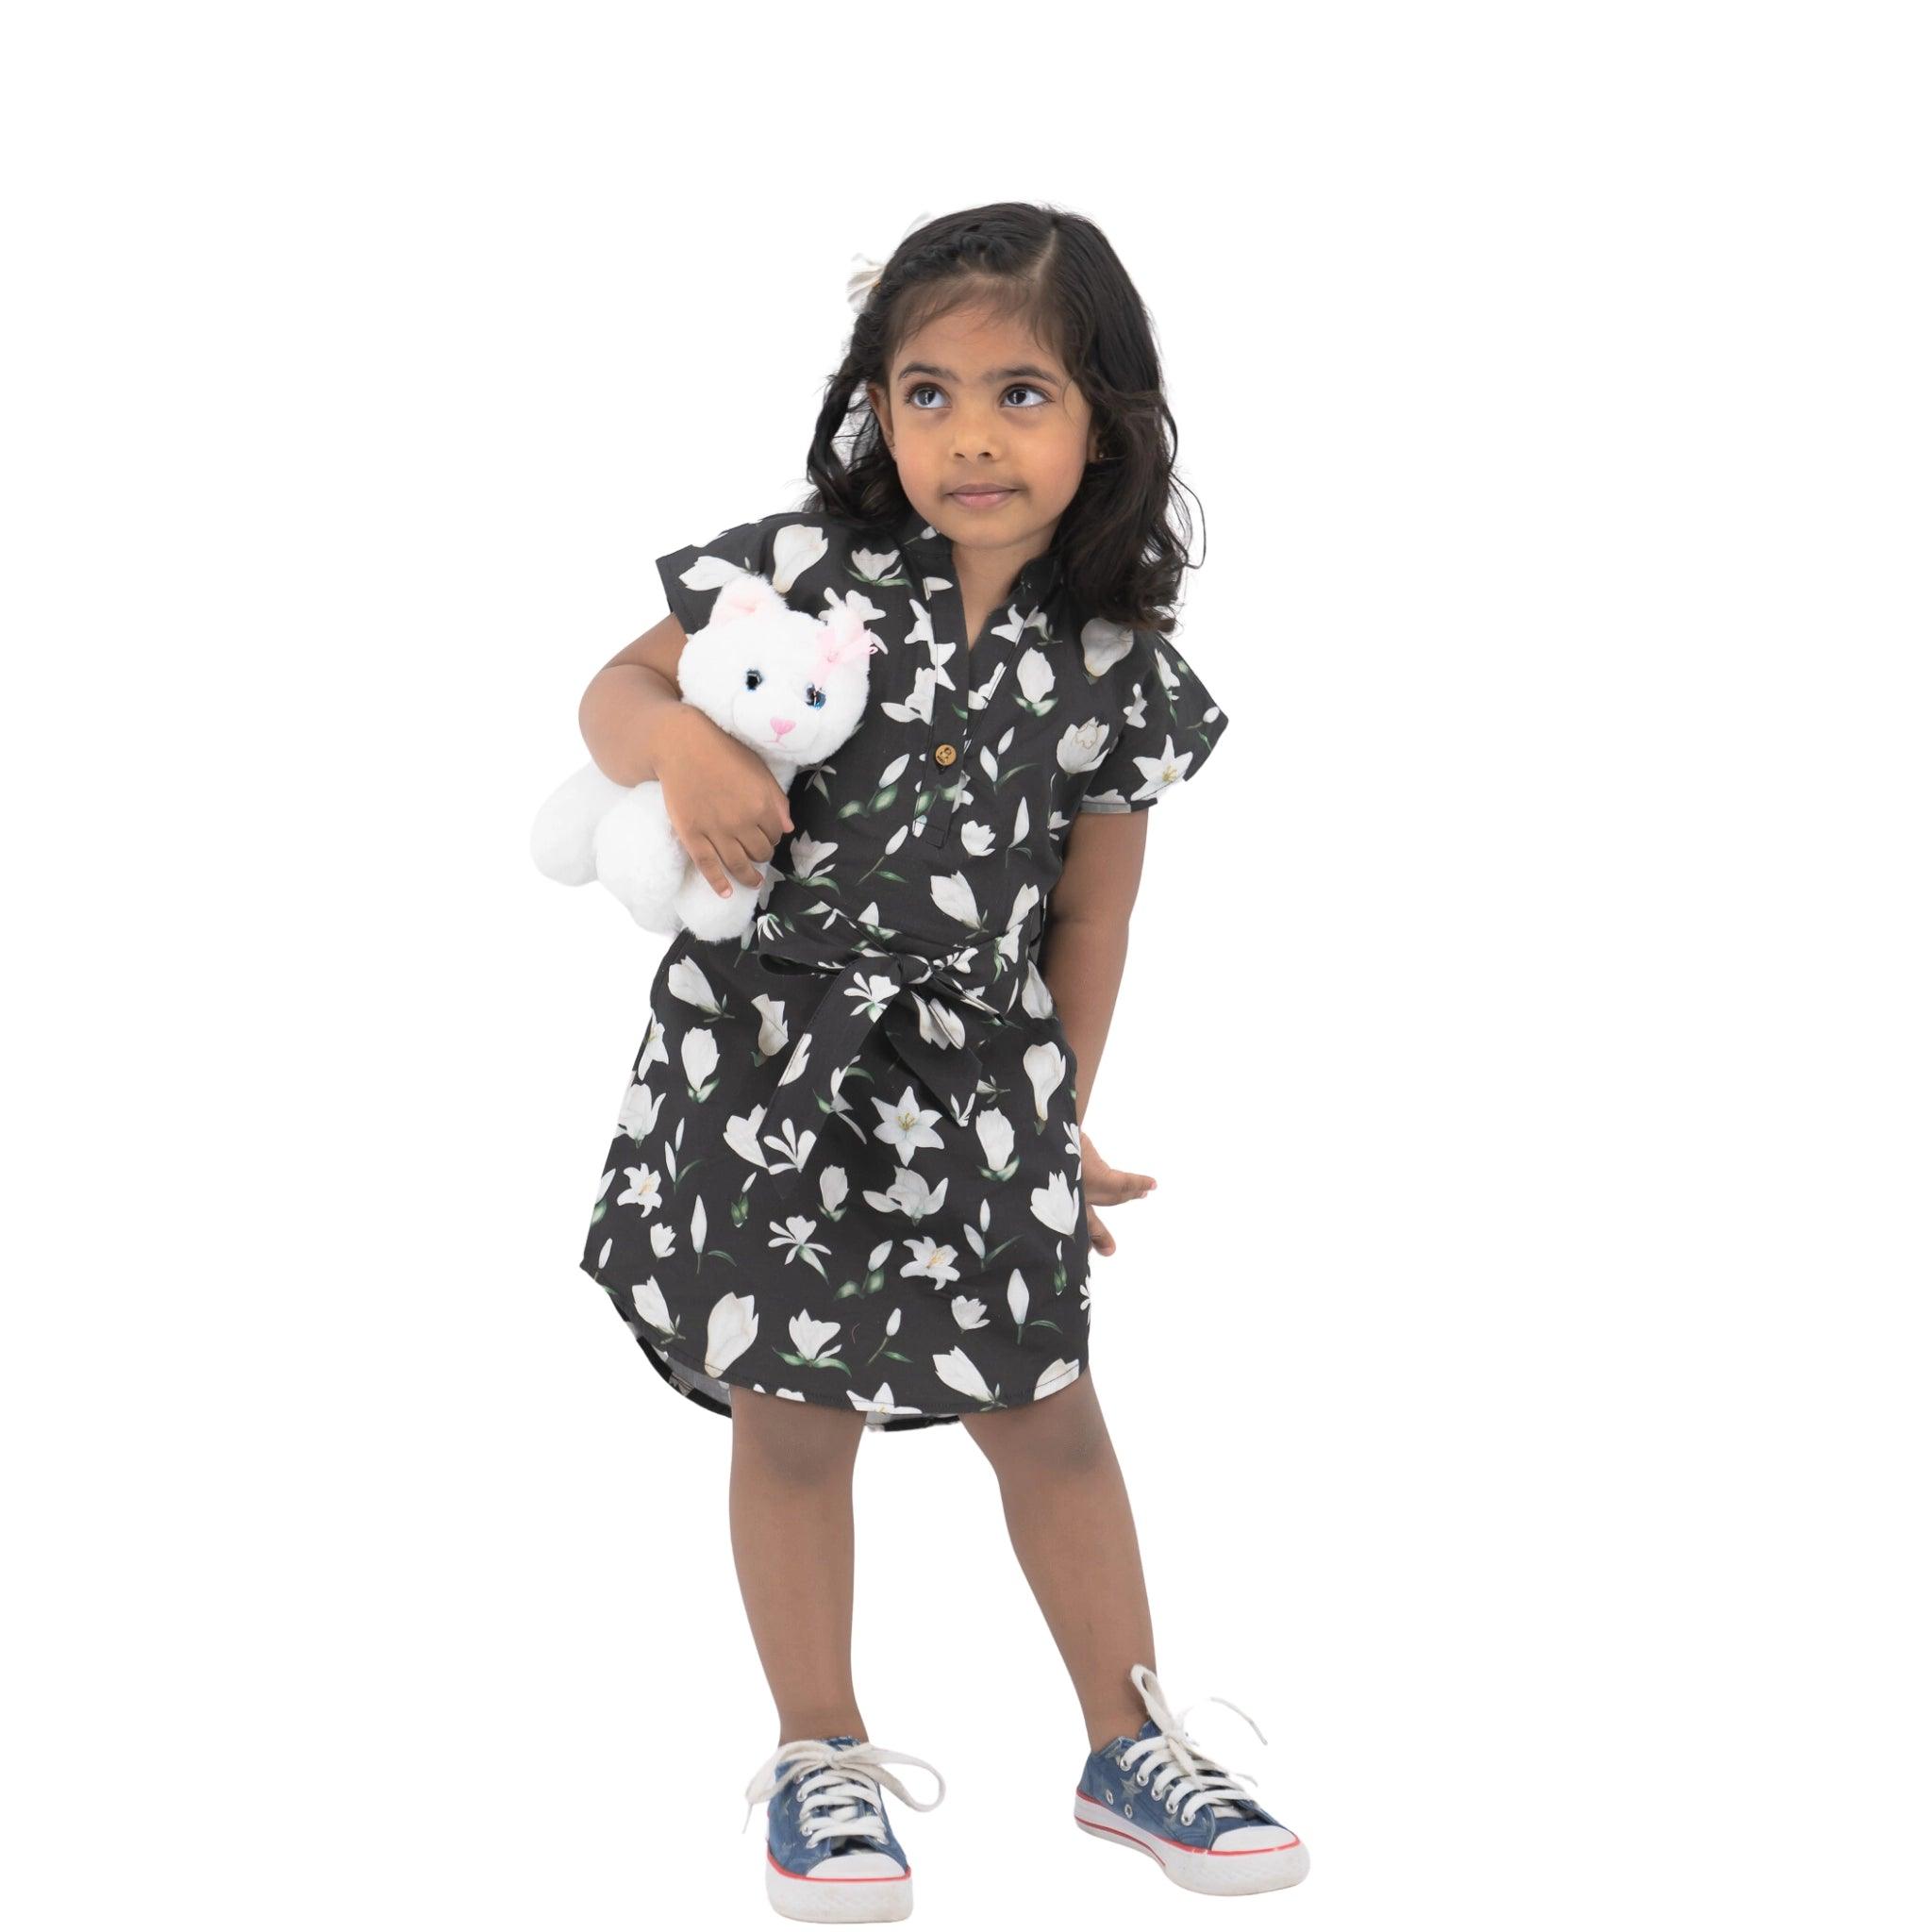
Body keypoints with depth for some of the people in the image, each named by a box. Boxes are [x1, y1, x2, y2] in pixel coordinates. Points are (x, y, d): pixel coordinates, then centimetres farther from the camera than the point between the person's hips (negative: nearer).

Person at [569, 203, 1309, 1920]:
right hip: (771, 1061, -1)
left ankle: (1130, 1743, 31)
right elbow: (615, 690, 0)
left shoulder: (1116, 663, -5)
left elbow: (1090, 915, 3)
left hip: (974, 1074, 1)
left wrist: (1065, 1123, 7)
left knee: (1048, 1411, 12)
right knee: (795, 1420, 9)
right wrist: (679, 744, -23)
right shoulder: (802, 570, -10)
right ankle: (820, 1759, 29)